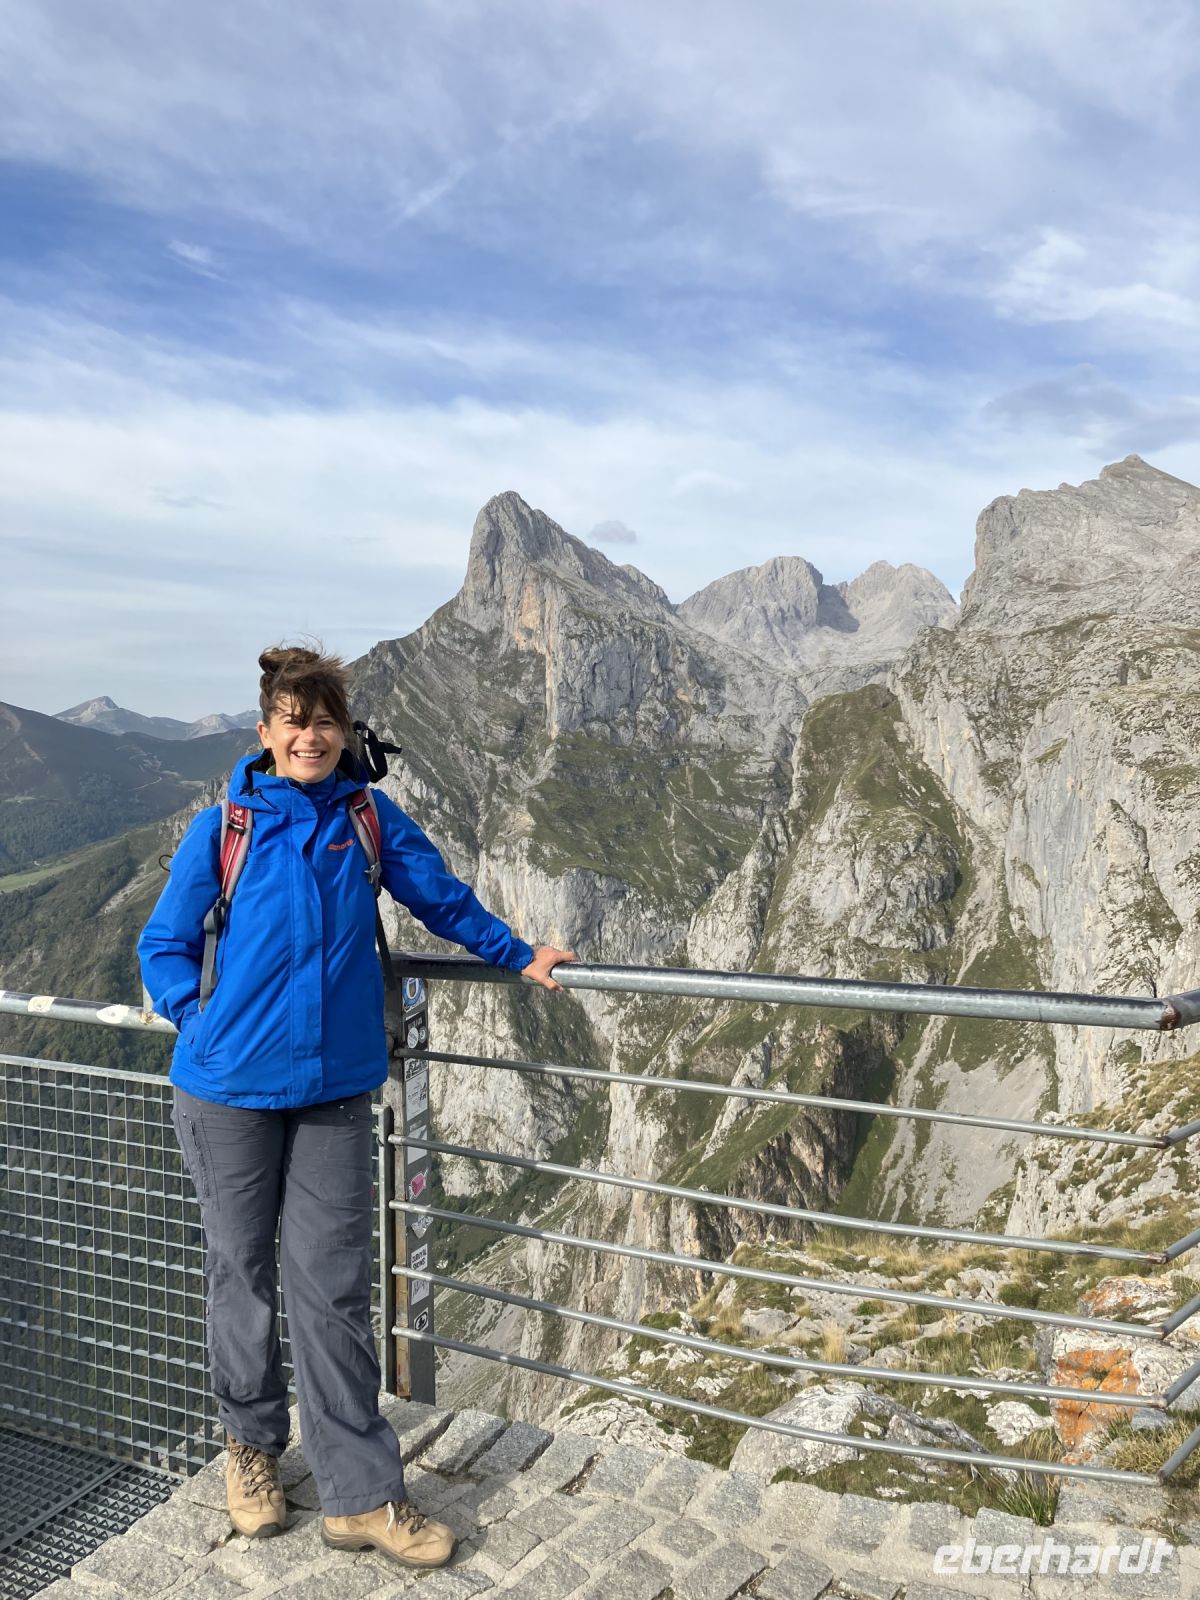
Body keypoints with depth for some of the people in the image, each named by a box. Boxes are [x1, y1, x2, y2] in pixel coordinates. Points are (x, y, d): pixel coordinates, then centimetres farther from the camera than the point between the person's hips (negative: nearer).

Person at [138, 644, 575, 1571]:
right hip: (229, 1091, 0)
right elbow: (163, 944, 6)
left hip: (335, 1091, 1)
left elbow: (443, 898, 12)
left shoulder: (371, 819, -1)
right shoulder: (222, 828, -4)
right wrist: (198, 1017, -7)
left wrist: (520, 956, 18)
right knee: (244, 1271, 15)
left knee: (334, 1289, 5)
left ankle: (361, 1497, 18)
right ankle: (252, 1443, 39)